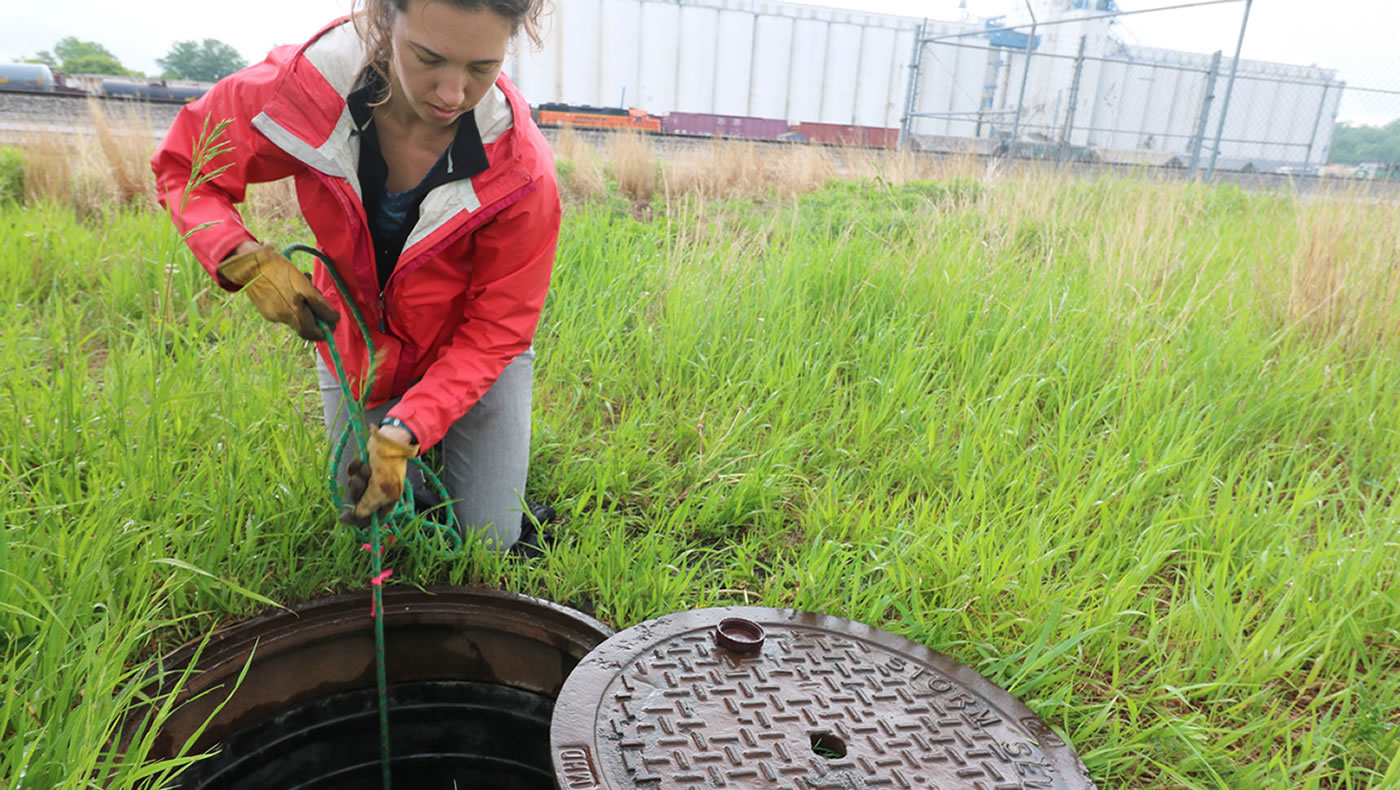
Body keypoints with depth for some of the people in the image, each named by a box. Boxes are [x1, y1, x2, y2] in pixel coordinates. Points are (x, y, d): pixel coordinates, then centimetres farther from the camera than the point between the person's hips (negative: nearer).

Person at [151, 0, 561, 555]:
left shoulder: (521, 171, -31)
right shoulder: (305, 87, -26)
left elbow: (493, 332, -23)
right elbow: (181, 166, -8)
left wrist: (401, 435, -33)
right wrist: (249, 262, -28)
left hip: (469, 354, -1)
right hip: (355, 346, 2)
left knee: (489, 541, 6)